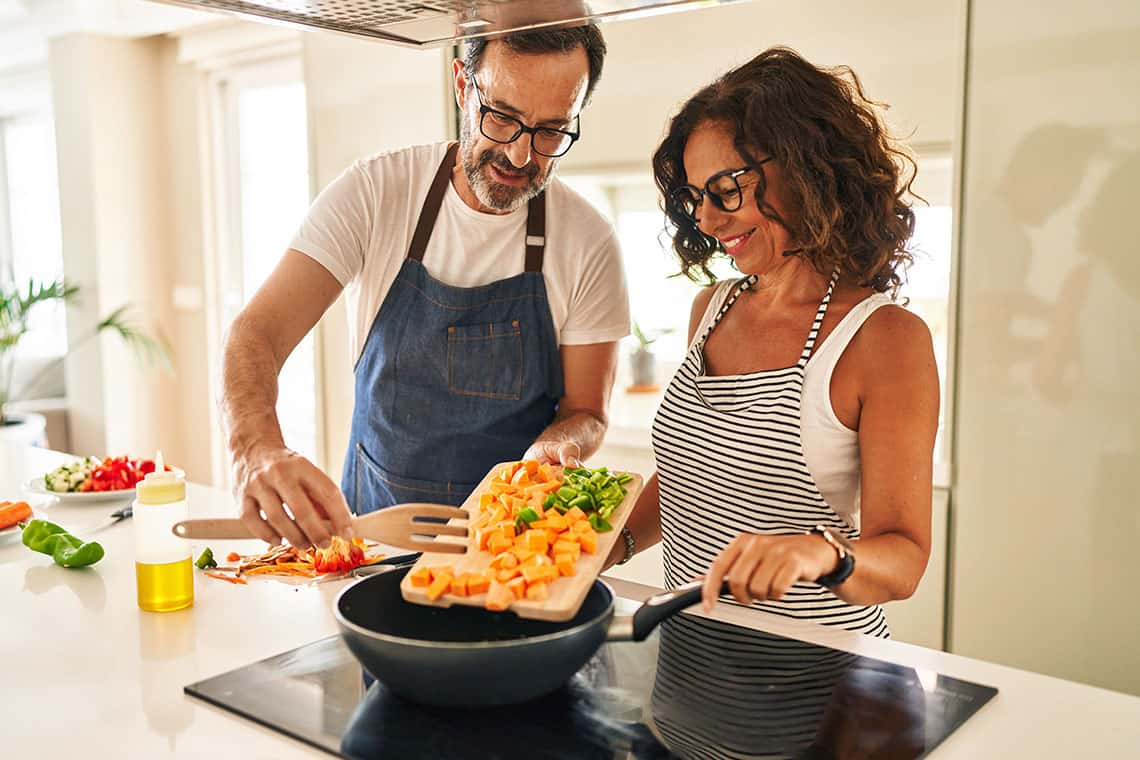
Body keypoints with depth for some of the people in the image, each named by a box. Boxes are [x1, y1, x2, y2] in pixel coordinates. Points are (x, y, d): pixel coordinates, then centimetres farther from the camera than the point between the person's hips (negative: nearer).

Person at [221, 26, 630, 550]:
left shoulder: (588, 243, -9)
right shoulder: (373, 192, -9)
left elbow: (584, 413, -1)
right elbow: (259, 332, -16)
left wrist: (552, 448, -26)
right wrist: (259, 450, -37)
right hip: (372, 522, -1)